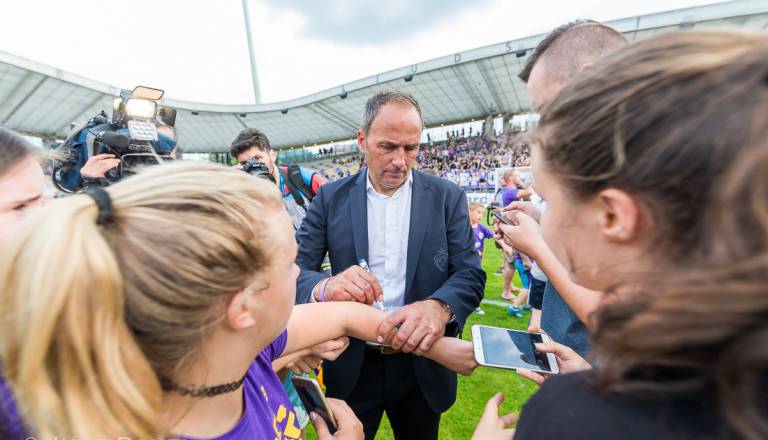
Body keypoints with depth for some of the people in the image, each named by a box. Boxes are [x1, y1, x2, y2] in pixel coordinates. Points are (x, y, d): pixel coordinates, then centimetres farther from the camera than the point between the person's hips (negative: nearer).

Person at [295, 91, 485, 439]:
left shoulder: (447, 197, -6)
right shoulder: (331, 198, -5)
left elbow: (471, 273, -10)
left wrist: (439, 307, -32)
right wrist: (325, 286, -32)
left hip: (422, 364, 2)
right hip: (351, 366, 0)